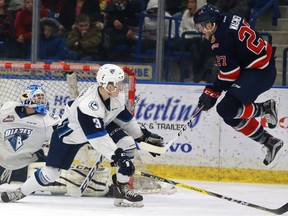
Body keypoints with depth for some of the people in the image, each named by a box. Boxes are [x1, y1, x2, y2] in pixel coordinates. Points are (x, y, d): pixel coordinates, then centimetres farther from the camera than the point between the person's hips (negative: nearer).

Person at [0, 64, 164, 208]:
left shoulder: (117, 95, -18)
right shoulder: (88, 105, -41)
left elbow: (124, 117, 1)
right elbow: (98, 139, -41)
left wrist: (144, 135, 5)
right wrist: (116, 156, -43)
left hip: (101, 125, 6)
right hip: (71, 134, -6)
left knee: (127, 144, -16)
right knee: (52, 172, -4)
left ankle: (122, 189, -5)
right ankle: (20, 192, 20)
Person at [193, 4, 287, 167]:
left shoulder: (221, 38, -20)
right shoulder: (229, 19, 8)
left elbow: (229, 72, -17)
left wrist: (212, 93, -7)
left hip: (261, 73, -11)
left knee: (227, 108, -24)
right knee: (232, 116, 10)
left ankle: (265, 109, -4)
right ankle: (272, 144, 11)